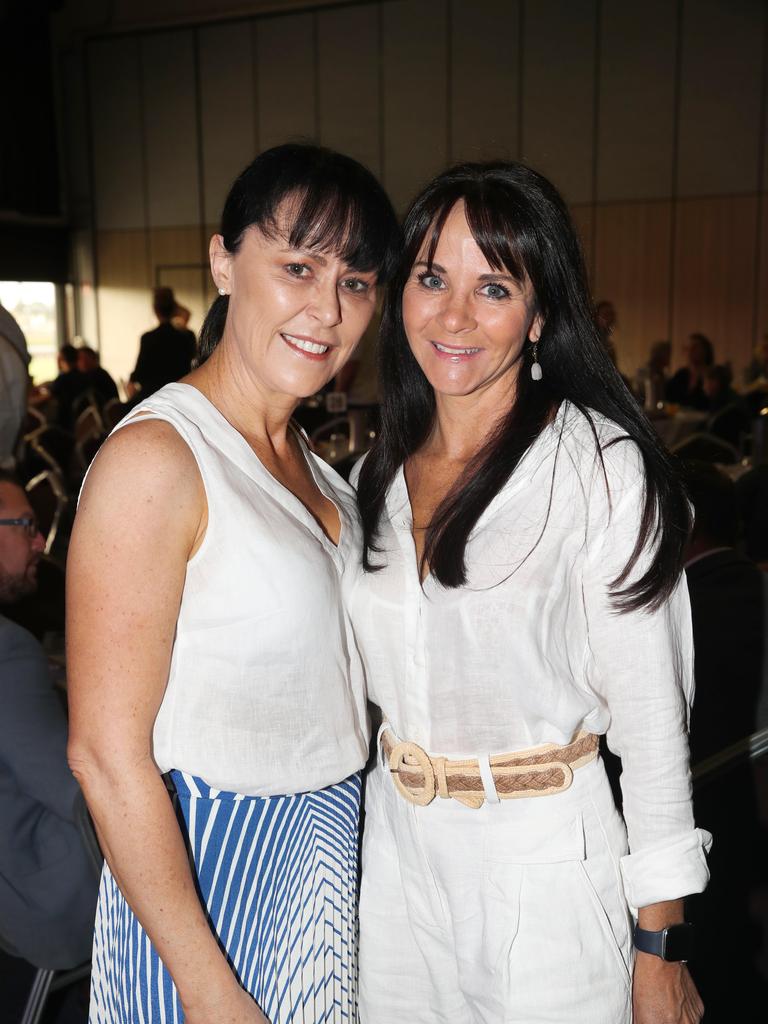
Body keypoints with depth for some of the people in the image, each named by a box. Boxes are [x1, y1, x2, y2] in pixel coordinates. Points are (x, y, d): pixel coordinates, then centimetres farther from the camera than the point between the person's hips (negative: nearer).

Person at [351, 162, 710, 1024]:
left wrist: (659, 948, -11)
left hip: (544, 866, -5)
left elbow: (650, 714, -13)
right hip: (395, 855, 5)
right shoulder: (379, 475, 3)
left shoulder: (600, 466, -14)